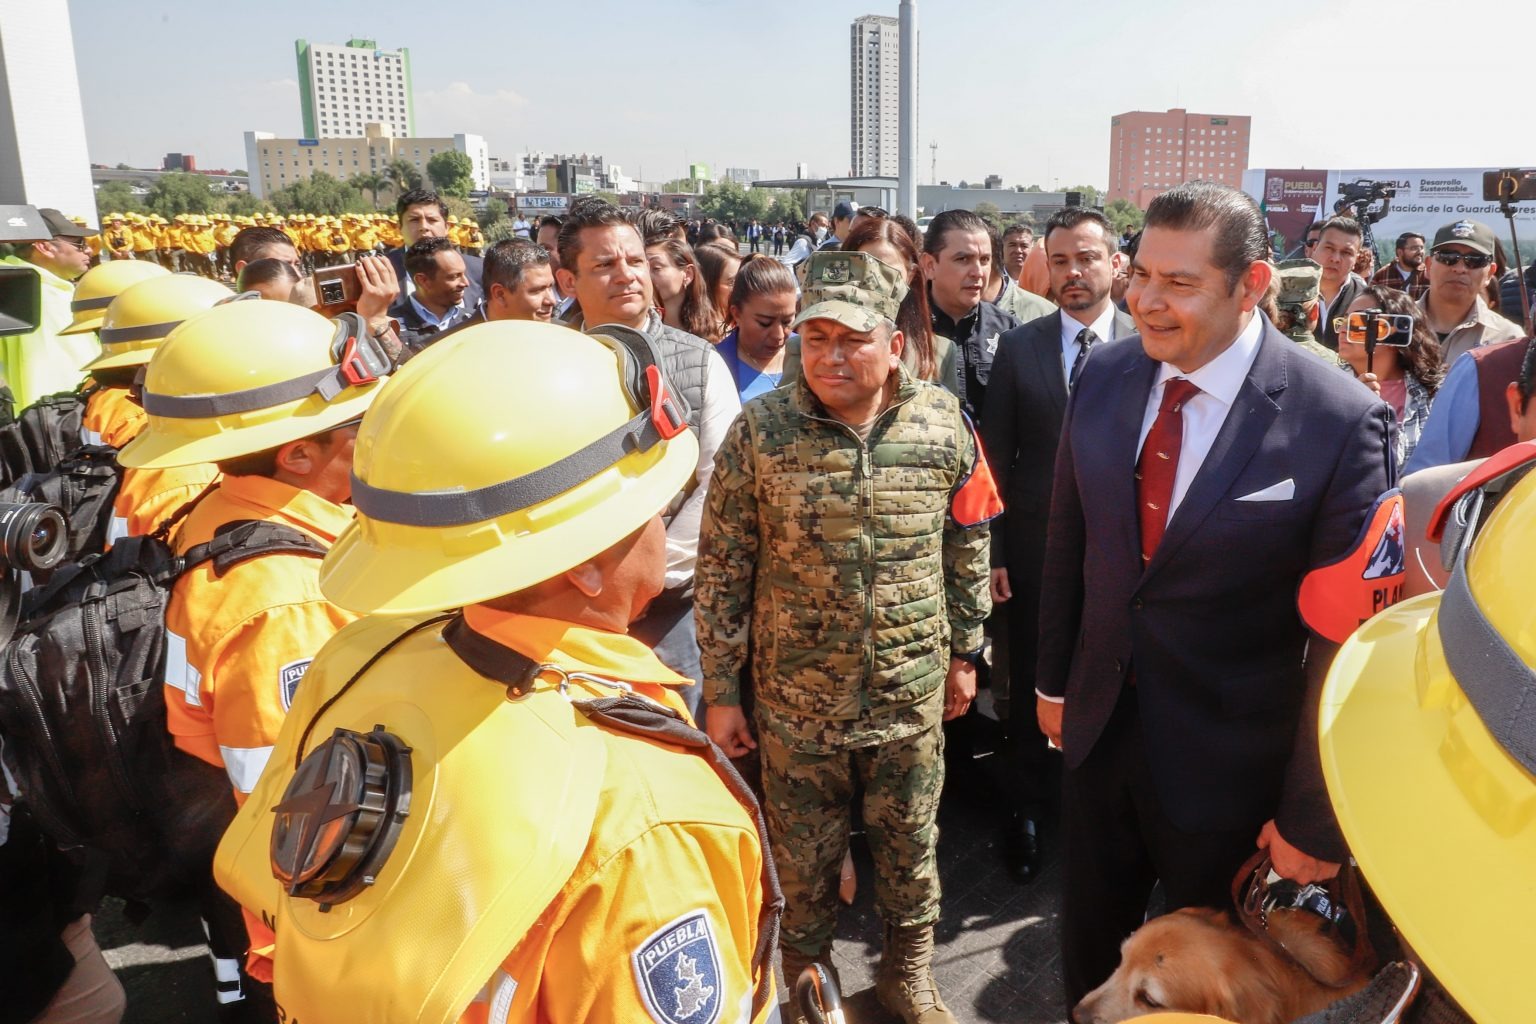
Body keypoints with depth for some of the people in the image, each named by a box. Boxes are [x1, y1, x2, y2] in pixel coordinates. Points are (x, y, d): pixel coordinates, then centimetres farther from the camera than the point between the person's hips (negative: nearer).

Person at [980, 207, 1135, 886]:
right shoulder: (1018, 347, 1)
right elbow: (996, 459, 1)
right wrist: (993, 553, -2)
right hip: (1034, 551, 1)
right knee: (1029, 690, 12)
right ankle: (1025, 812, 32)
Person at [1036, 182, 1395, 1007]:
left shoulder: (1341, 421, -20)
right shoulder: (1104, 377, -6)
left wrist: (1314, 817, -11)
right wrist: (1052, 677, 11)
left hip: (1229, 764, -3)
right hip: (1097, 728, 4)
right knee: (1089, 953, 24)